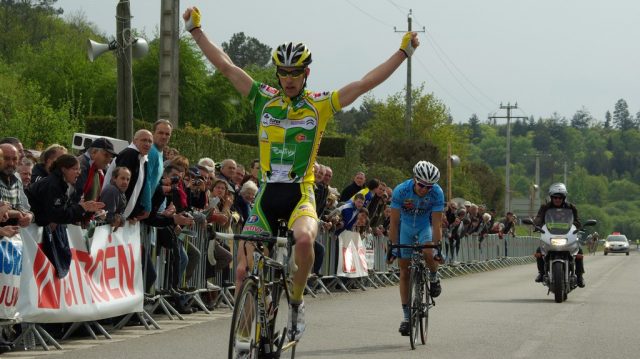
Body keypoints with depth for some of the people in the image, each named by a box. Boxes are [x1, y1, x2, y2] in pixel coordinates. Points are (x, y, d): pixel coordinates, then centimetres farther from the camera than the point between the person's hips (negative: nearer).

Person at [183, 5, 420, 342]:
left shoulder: (320, 105, 1)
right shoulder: (263, 99, 5)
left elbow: (364, 84, -3)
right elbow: (225, 65, 4)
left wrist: (403, 52, -7)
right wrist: (196, 29, 1)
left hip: (300, 194, -2)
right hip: (266, 195, 2)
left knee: (304, 240, -34)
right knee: (244, 270, -7)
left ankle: (296, 302, -9)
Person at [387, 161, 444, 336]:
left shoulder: (437, 193, -27)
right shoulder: (401, 191, -28)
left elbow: (436, 223, -25)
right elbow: (394, 222, -23)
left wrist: (437, 247, -30)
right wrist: (393, 247, -25)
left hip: (425, 225, -1)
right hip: (406, 226, 1)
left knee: (428, 253, -32)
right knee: (405, 271, -1)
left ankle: (434, 278, 3)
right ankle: (406, 316, 5)